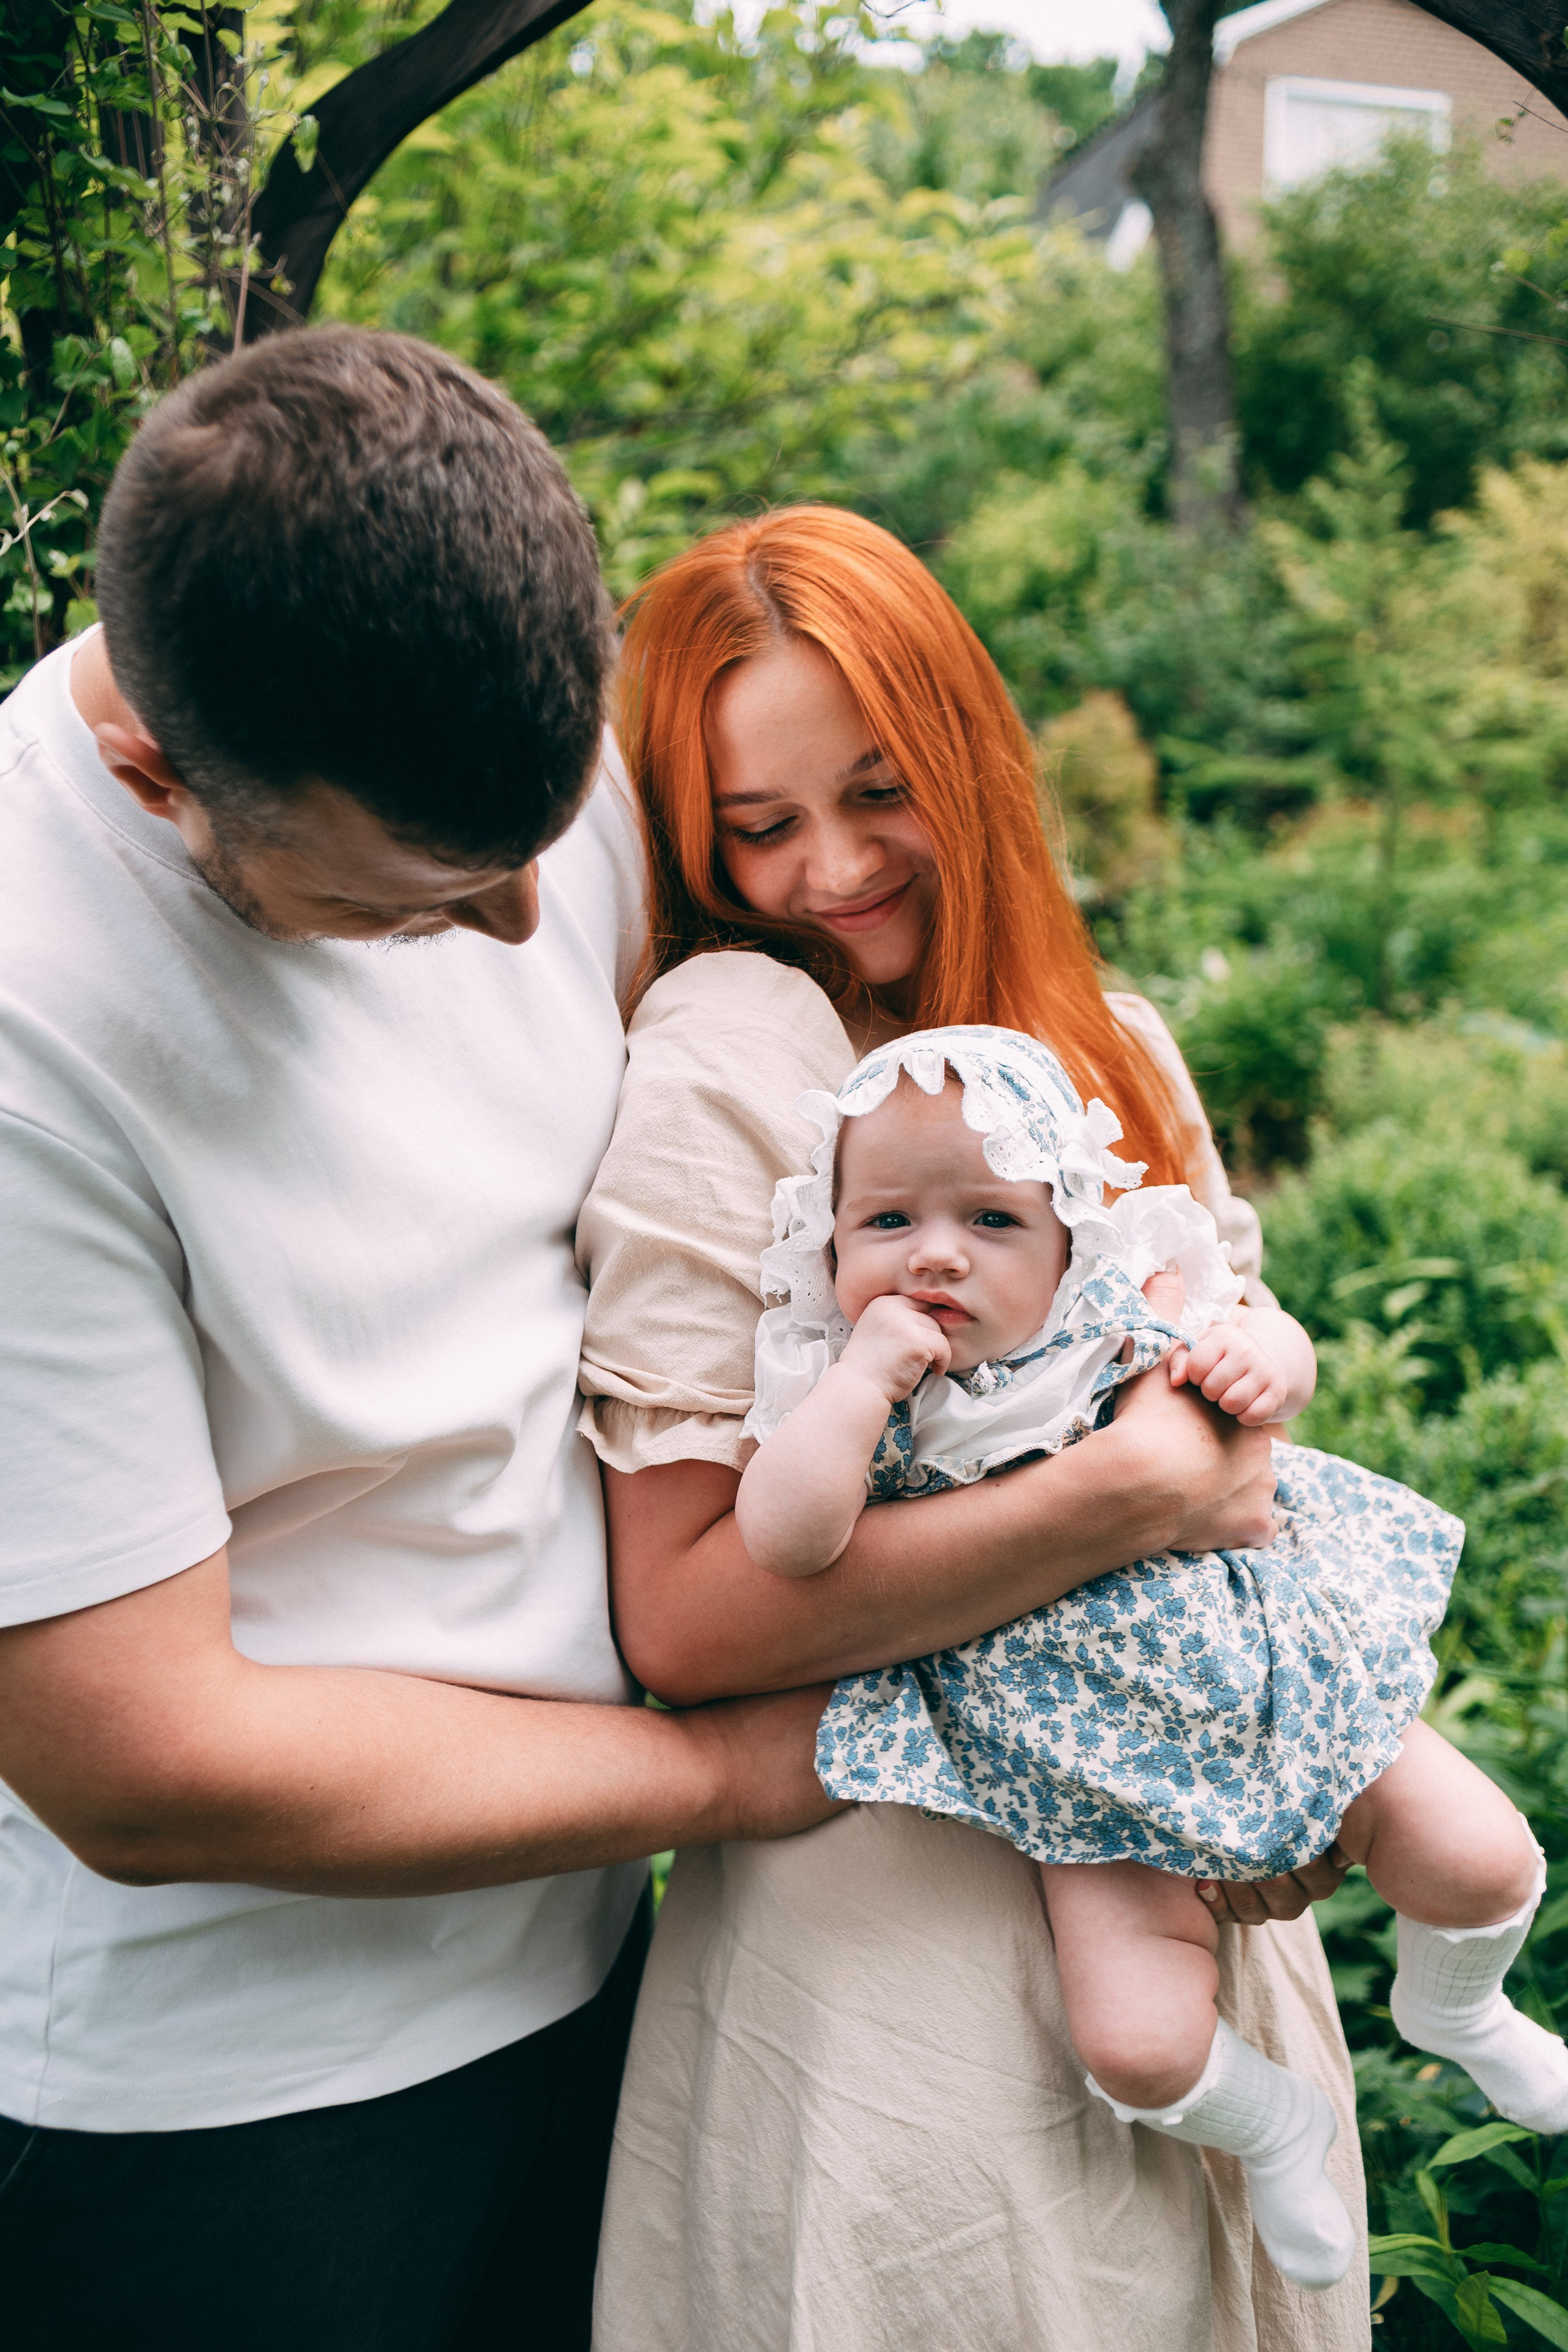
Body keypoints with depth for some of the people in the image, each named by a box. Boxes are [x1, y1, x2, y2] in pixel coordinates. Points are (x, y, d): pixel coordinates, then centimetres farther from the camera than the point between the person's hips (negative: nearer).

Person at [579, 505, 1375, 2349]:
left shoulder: (1119, 1052, 2)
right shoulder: (722, 1059, -17)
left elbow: (1228, 1442, 10)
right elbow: (680, 1621, -22)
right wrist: (1128, 1491, -25)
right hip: (891, 1936, -6)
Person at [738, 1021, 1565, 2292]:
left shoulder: (1123, 1317, -7)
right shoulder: (851, 1400, -12)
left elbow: (1276, 1343, 8)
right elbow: (784, 1540, -28)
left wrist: (1263, 1355, -16)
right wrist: (865, 1374, -31)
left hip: (1270, 1668, 2)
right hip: (1096, 1761, -2)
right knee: (1137, 2042, -13)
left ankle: (1453, 2009, 38)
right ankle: (1275, 2127, 24)